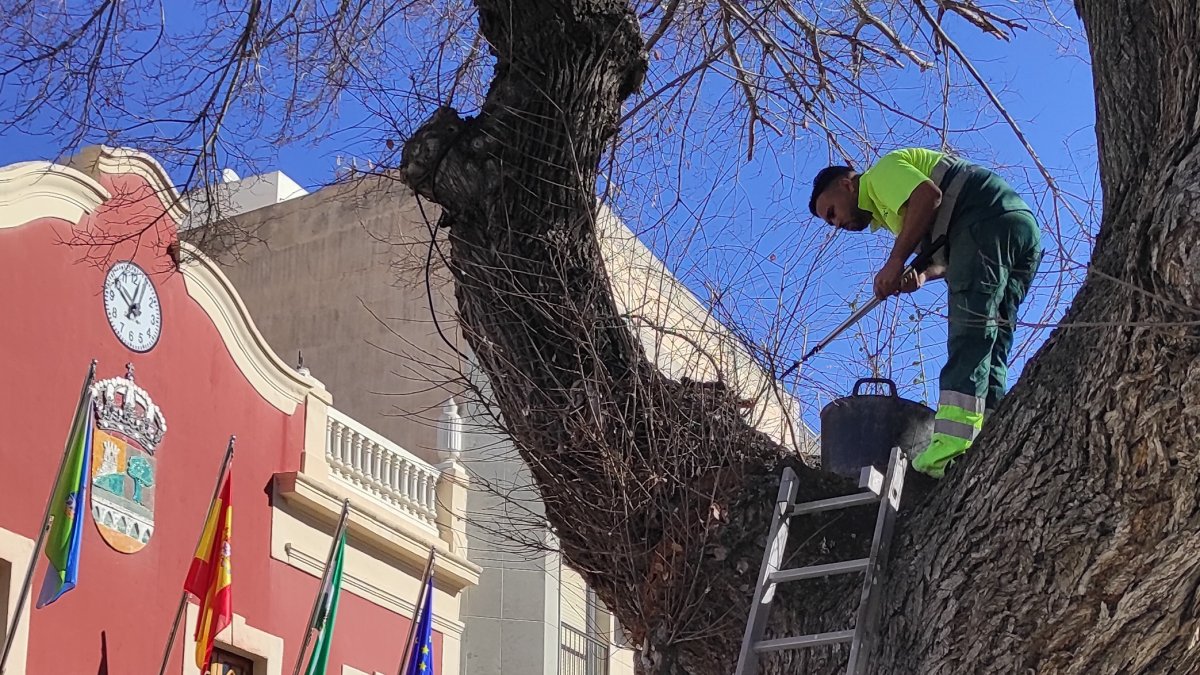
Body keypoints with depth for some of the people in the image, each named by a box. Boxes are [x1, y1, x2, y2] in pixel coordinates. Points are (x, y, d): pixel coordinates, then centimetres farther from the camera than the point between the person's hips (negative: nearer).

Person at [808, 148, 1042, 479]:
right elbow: (954, 258, 21)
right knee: (990, 343, 2)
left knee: (969, 331, -20)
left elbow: (929, 195, -15)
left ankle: (954, 437, -32)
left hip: (991, 221, -10)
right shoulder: (888, 211, 33)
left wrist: (895, 262, -12)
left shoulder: (883, 172, 7)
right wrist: (924, 274, -1)